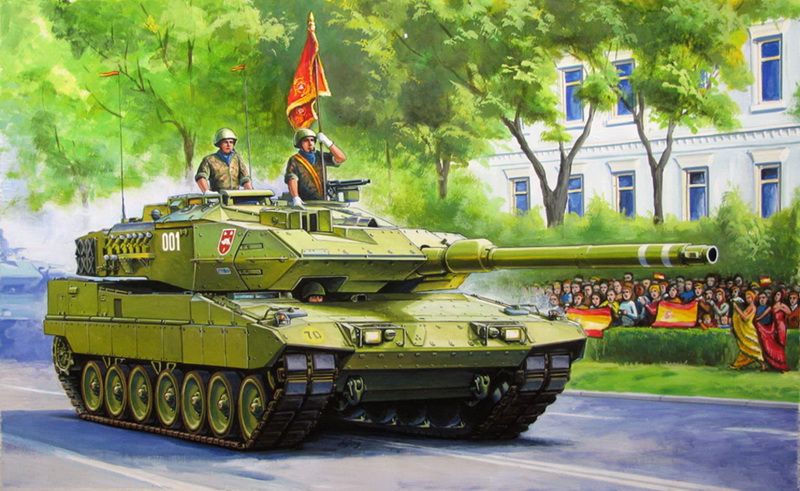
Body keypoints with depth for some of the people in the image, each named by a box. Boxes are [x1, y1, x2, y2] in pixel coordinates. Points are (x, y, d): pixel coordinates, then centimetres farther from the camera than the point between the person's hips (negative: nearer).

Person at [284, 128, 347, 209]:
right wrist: (296, 198, -34)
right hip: (304, 204, -3)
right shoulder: (294, 161, -1)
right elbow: (292, 180, -16)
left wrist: (327, 142, -7)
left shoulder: (319, 156, 11)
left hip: (323, 201, 3)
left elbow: (341, 158, 3)